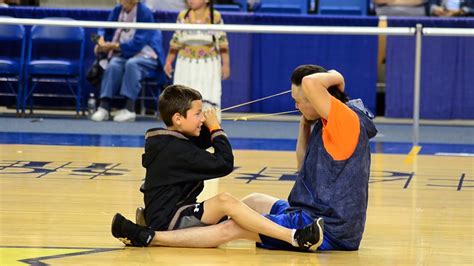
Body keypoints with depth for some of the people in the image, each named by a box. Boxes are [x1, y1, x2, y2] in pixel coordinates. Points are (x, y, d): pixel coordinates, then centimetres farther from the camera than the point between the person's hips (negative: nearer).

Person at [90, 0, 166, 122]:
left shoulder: (145, 13, -16)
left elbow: (137, 44, -20)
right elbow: (106, 30, 16)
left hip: (145, 54, -4)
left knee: (131, 64, -36)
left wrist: (113, 46, -21)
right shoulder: (117, 11, 2)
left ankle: (129, 109, -36)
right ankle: (104, 106, -34)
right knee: (113, 65, -29)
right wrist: (101, 41, -7)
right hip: (123, 54, 4)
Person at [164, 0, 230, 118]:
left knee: (208, 100, -7)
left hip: (208, 65, -2)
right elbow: (176, 41, 10)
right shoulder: (183, 16, 3)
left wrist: (226, 64, -2)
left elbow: (222, 42, 0)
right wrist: (169, 61, 10)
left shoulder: (215, 17, -4)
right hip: (186, 64, 2)